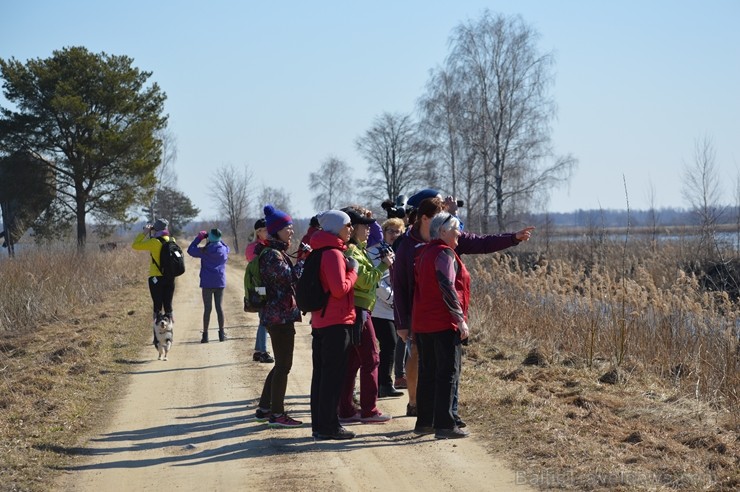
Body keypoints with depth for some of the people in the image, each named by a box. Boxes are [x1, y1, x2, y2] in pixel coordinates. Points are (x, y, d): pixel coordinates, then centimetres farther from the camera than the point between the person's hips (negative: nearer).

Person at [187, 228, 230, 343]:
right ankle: (222, 333, 10)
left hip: (207, 283, -3)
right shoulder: (224, 249, 1)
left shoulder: (205, 251, -10)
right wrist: (217, 240, 16)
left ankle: (205, 335, 2)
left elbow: (190, 250, 2)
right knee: (219, 307, 8)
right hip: (220, 283, 3)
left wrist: (199, 237, 9)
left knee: (207, 309, 1)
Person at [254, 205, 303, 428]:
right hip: (281, 315, -10)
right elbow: (292, 278, -23)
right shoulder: (273, 255, -16)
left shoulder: (275, 252, 15)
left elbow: (287, 280, 21)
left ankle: (264, 408, 22)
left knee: (281, 364, 17)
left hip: (275, 315, 10)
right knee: (283, 365, -4)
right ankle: (277, 414, 2)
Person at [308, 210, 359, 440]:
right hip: (337, 322, -10)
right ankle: (329, 426, -1)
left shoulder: (320, 252, 14)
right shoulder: (334, 253, -15)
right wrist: (353, 271, -8)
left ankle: (319, 425, 18)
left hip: (320, 321, 10)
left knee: (320, 374, 13)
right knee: (333, 376, -4)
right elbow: (340, 289, -22)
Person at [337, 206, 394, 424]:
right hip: (358, 310, -10)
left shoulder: (355, 249, 18)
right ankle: (369, 410, -2)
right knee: (370, 359, -5)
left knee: (351, 361, 10)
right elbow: (366, 281, -19)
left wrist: (382, 265, 8)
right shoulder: (351, 251, -14)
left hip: (355, 310, 10)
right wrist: (383, 266, -10)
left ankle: (346, 410, 12)